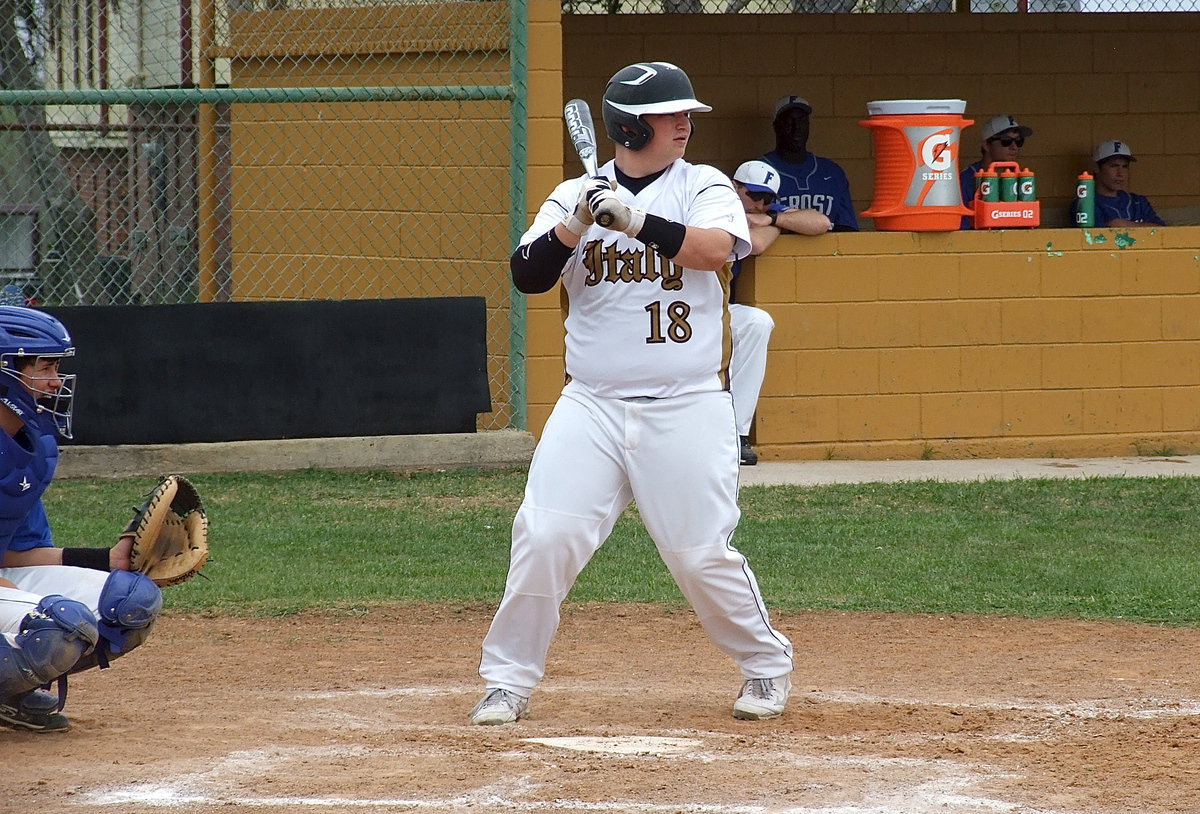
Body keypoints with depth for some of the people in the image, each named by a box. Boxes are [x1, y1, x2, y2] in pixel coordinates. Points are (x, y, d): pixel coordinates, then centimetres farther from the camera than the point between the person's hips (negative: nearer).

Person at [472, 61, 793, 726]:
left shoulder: (703, 186, 2)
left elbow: (715, 248, -18)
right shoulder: (575, 196, 7)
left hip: (686, 408, -1)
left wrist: (635, 221, -28)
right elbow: (527, 275, -3)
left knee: (701, 553, -3)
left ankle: (766, 665, 20)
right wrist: (576, 225, -19)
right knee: (545, 538, -11)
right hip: (592, 406, 1)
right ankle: (508, 681, 3)